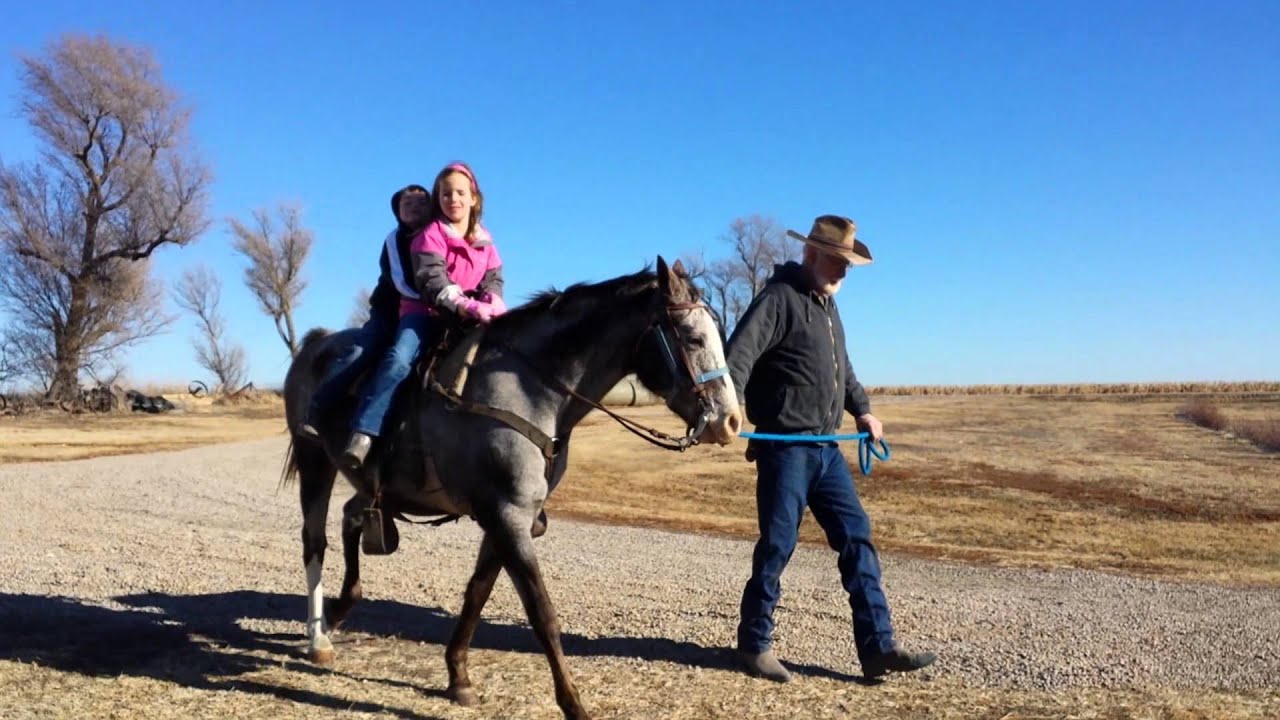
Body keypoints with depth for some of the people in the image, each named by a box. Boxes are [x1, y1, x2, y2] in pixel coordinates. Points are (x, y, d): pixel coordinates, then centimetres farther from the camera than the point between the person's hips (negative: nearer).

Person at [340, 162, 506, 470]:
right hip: (425, 312, -5)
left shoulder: (485, 243, 13)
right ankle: (363, 434, -35)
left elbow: (493, 280, 5)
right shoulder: (430, 235, -4)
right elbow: (433, 280, -17)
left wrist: (493, 303, -20)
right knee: (399, 360, -29)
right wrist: (465, 305, -33)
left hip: (469, 318, 5)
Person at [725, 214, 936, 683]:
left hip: (826, 448, 9)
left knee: (856, 538, 6)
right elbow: (739, 354, -23)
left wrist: (862, 409, 26)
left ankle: (878, 647, 12)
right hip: (786, 448, -9)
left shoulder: (827, 304, 18)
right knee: (778, 544, -1)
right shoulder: (779, 298, -10)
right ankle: (754, 644, 15)